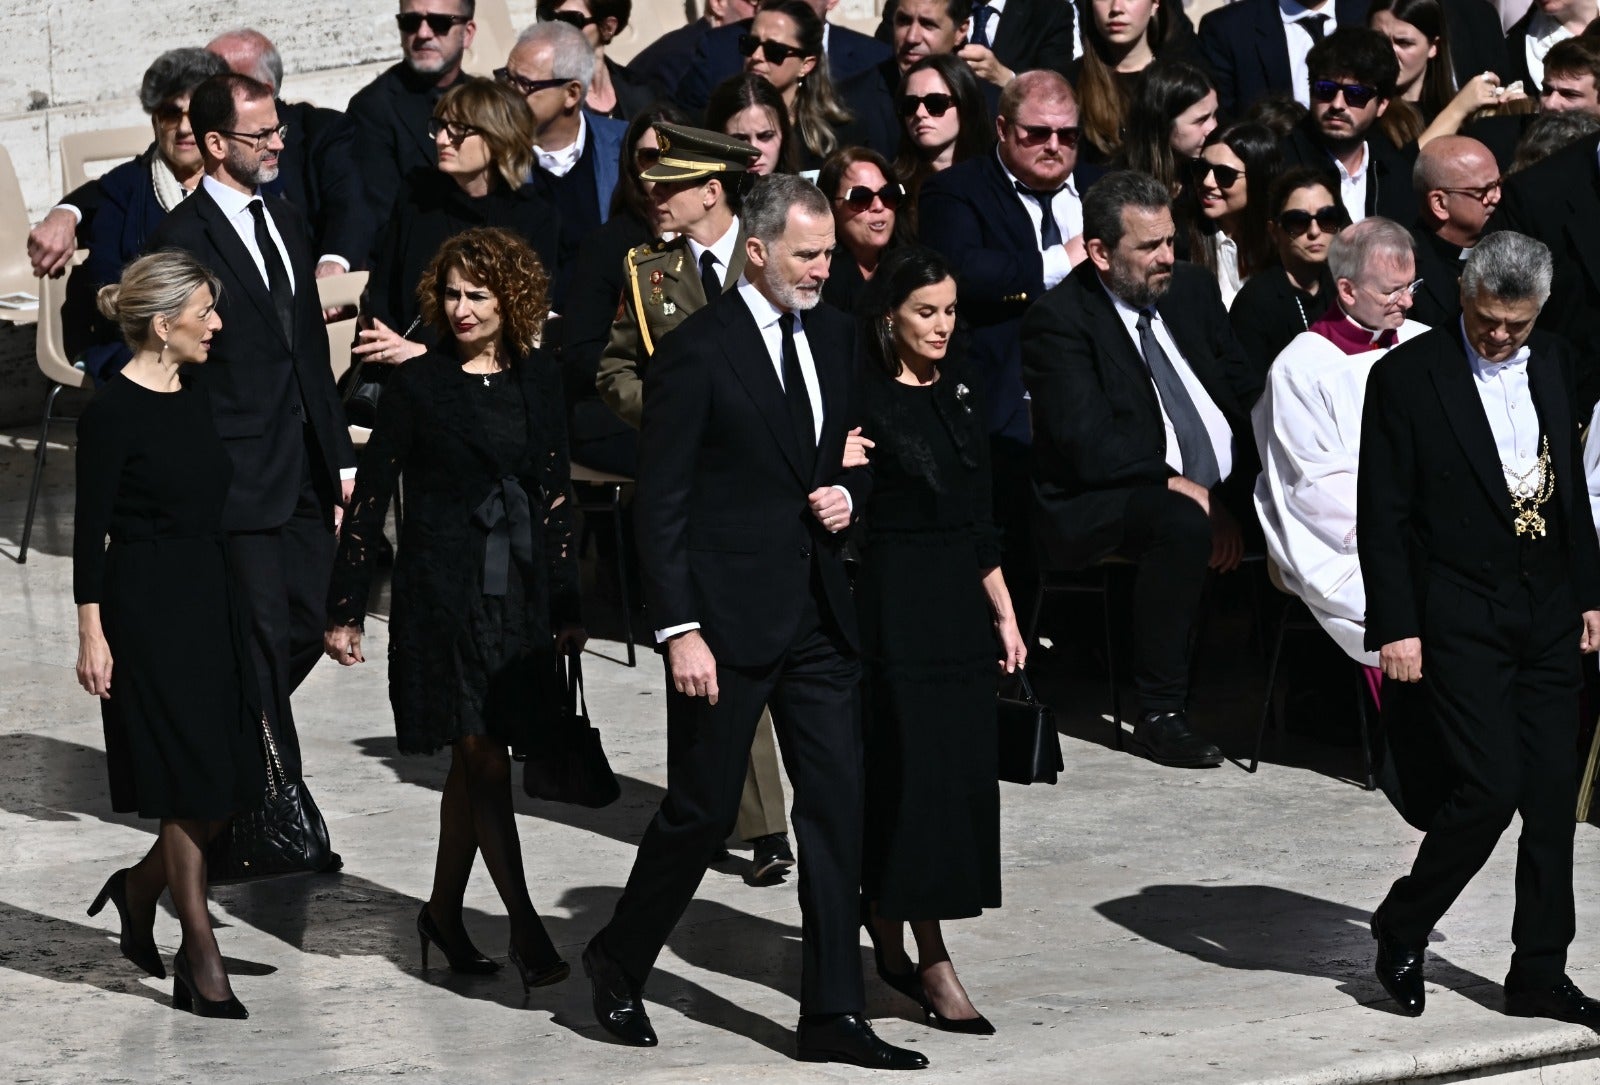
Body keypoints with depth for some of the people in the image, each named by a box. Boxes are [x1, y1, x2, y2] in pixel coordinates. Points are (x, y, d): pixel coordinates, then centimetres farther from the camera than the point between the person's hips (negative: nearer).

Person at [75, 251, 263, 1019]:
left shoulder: (194, 401, 10)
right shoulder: (113, 411, -12)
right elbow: (91, 529, -12)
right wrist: (91, 632, -15)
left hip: (208, 600, 8)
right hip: (149, 608, -8)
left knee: (229, 779, 6)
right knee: (192, 779, -4)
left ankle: (139, 889, 28)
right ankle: (201, 956, 4)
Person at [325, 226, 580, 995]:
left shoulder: (536, 377, 8)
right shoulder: (419, 385, -4)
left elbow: (555, 492, 12)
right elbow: (370, 498, -2)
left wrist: (565, 605, 10)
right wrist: (344, 608, -4)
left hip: (519, 590, 4)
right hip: (443, 590, -4)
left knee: (473, 762, 11)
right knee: (485, 760, -8)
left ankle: (444, 911, 24)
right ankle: (524, 927, -7)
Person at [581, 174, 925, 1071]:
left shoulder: (834, 335, 9)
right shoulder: (698, 352, -11)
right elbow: (662, 504, -11)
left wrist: (849, 493, -1)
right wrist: (681, 630, -16)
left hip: (818, 614, 6)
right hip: (728, 619, -6)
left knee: (839, 810, 2)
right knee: (704, 811, 3)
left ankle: (834, 1019, 7)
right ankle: (619, 963, 27)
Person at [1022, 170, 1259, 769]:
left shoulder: (1192, 289, 10)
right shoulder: (1058, 320, -10)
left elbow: (1244, 395, 7)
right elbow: (1088, 444, -19)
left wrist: (1232, 496, -8)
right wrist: (1179, 486, -22)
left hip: (1225, 491, 7)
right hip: (1097, 506, -7)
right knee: (1182, 523, -36)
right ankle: (1160, 714, -27)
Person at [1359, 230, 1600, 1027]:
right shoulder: (1406, 377, -7)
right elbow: (1382, 514, -7)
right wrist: (1396, 627, -11)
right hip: (1460, 620, -5)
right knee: (1489, 790, -11)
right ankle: (1401, 931, 11)